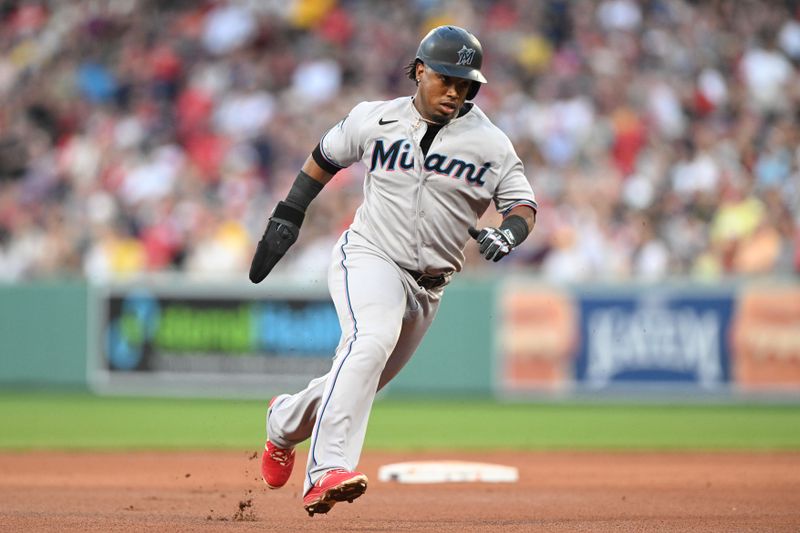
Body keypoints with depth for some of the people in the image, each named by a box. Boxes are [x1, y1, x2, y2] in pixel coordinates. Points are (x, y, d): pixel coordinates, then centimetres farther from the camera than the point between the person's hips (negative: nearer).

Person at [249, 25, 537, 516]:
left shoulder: (489, 143, -1)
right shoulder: (374, 119, 0)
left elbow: (523, 203, -2)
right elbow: (326, 156, 16)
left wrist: (508, 234, -24)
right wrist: (287, 217, 12)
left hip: (428, 286, 4)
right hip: (368, 256, -4)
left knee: (360, 381, 10)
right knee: (373, 337, -34)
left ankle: (286, 422, 44)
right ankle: (327, 472, -43)